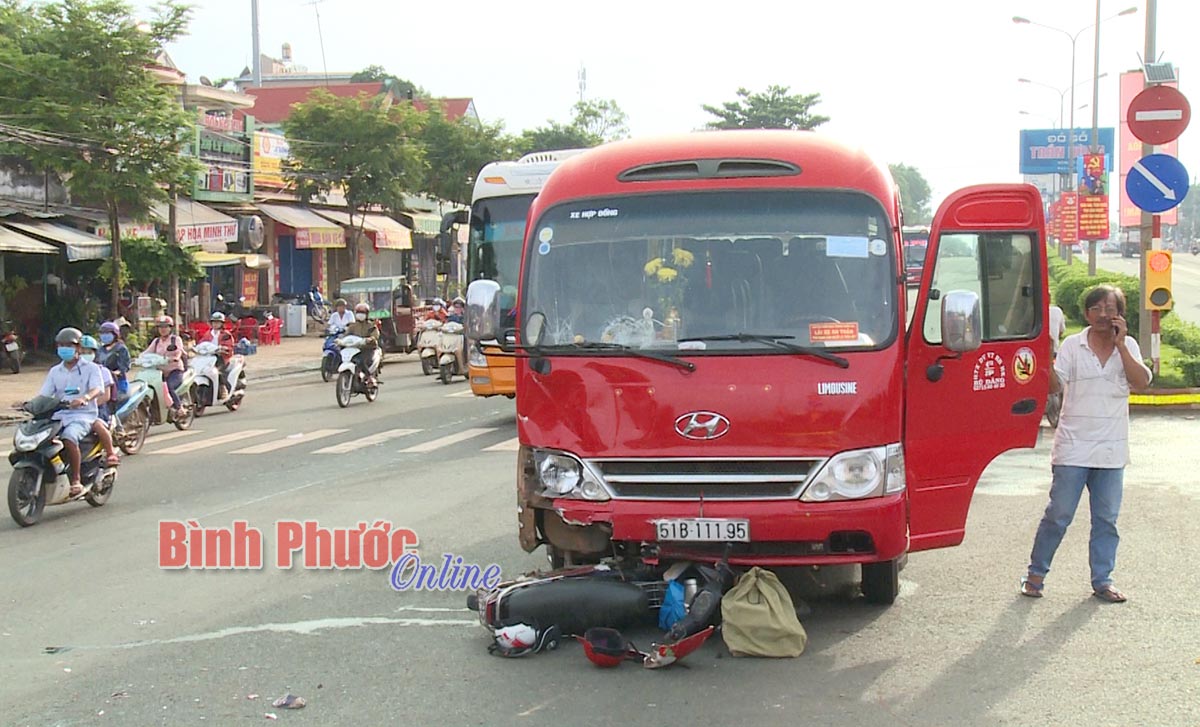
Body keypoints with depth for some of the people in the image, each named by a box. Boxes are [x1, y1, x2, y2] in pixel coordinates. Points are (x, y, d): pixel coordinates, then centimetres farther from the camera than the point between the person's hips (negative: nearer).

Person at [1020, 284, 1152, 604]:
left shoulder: (1128, 347, 6)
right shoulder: (1073, 345, 0)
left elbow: (1141, 382, -9)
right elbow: (1054, 385, -10)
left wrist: (1120, 344, -14)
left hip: (1111, 451, 3)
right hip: (1073, 448, -2)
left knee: (1106, 518, 7)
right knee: (1059, 514, 0)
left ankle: (1102, 581, 17)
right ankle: (1036, 573, 14)